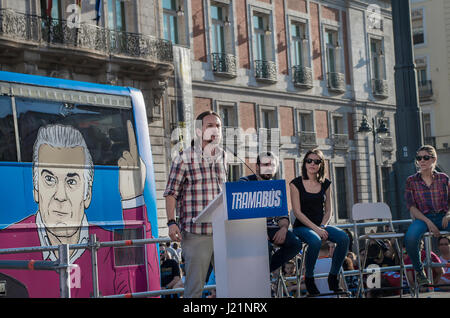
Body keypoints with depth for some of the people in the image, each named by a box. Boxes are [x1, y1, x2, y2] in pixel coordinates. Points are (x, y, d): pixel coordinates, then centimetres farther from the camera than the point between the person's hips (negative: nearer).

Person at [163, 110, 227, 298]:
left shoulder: (223, 157, 14)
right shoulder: (184, 159, -1)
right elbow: (171, 192, -2)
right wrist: (171, 222, -12)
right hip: (195, 233, -5)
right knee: (194, 284, -2)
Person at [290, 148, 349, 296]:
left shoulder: (325, 184, 10)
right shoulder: (296, 184, -3)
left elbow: (328, 210, 13)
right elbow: (297, 212, -9)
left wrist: (322, 226, -8)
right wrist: (315, 228, -18)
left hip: (321, 224, 4)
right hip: (302, 227, -4)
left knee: (344, 238, -24)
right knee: (315, 241, -38)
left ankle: (333, 277, -10)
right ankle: (308, 278, -16)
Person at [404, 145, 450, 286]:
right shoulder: (411, 181, 7)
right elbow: (412, 207, 0)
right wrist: (428, 222, -14)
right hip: (422, 218, -1)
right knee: (410, 238, -36)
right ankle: (419, 271, -10)